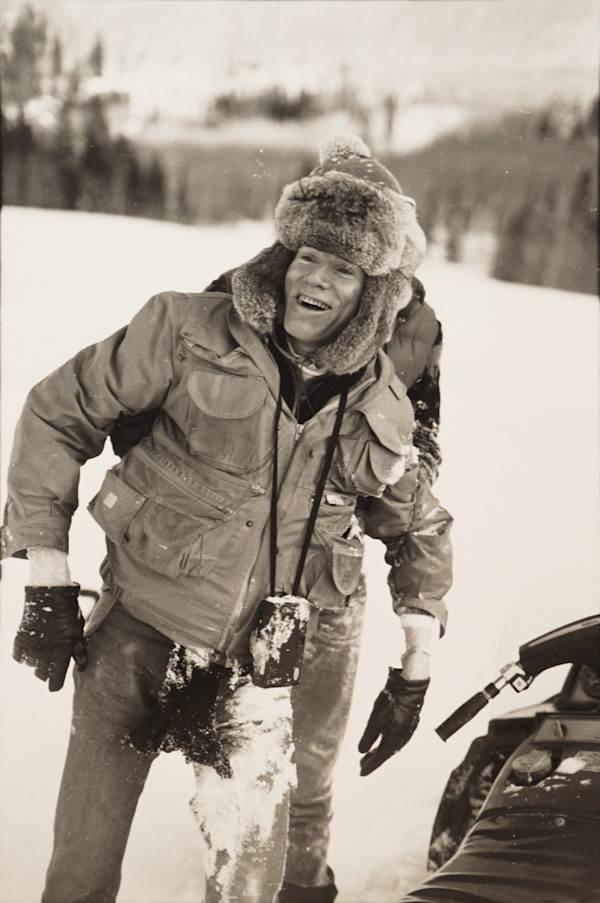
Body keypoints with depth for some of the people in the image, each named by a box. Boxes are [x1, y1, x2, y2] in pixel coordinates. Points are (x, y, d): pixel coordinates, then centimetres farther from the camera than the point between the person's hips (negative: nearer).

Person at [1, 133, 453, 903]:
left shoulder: (381, 411, 0)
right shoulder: (193, 334, -11)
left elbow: (420, 531, 16)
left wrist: (414, 672, 13)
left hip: (259, 667, 2)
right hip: (136, 638, -2)